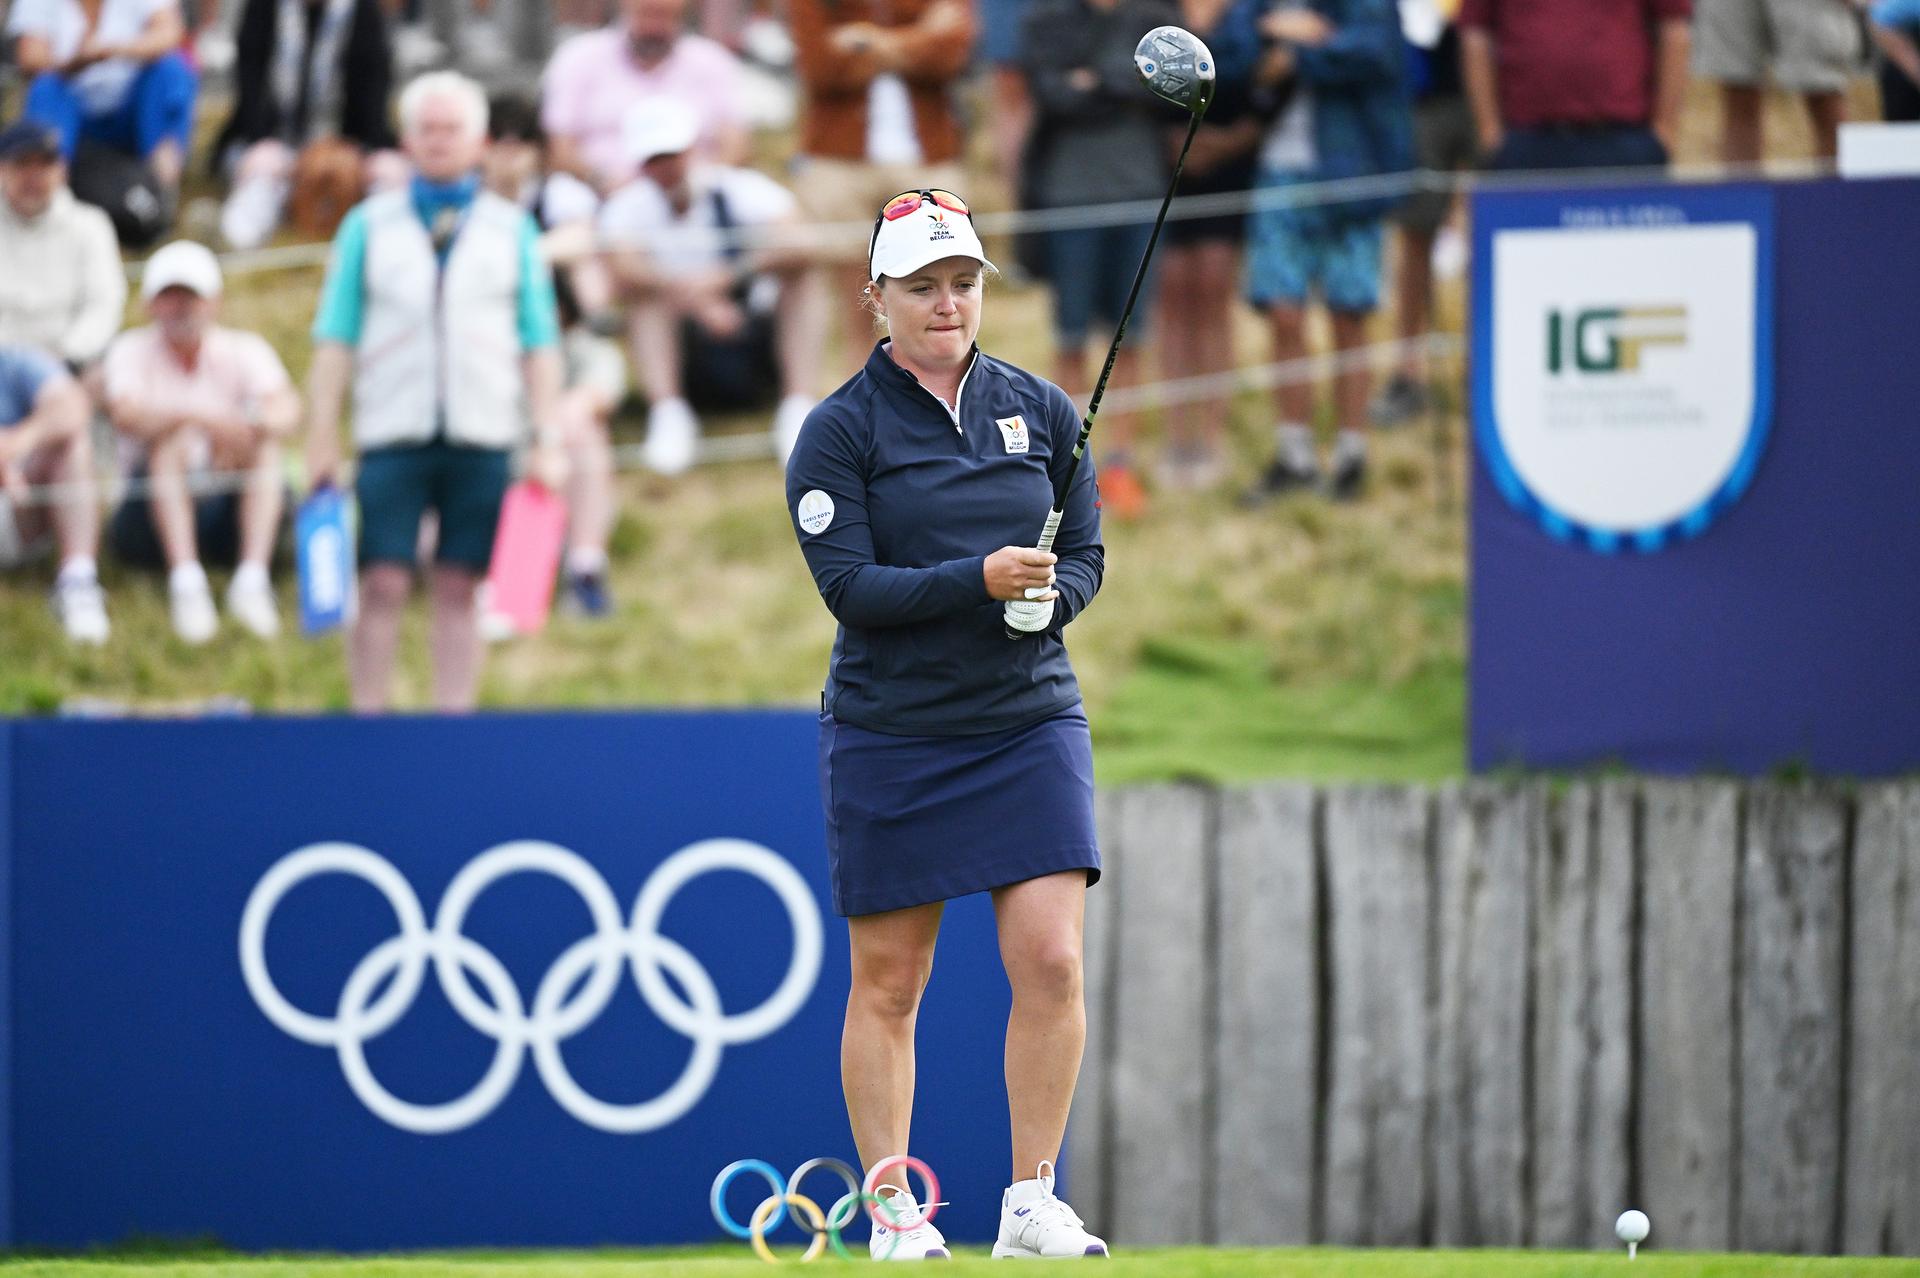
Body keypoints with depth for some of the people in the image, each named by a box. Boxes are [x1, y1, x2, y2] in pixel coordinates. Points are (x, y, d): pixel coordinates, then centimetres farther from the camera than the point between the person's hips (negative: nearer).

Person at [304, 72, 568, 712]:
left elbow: (540, 343, 10)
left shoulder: (511, 229, 11)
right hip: (393, 436, -1)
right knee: (382, 585, -7)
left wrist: (550, 440, 2)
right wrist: (321, 435, 0)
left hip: (481, 437, 1)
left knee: (458, 589, 1)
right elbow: (334, 339, 7)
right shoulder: (369, 226, 9)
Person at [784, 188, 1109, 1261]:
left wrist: (1049, 598, -14)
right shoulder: (841, 430, -3)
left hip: (1030, 721, 2)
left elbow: (1087, 553, 8)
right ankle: (896, 1213, 11)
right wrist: (978, 580, -24)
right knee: (888, 982, 2)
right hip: (890, 733, -2)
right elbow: (849, 587, -12)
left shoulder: (1042, 410, 8)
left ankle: (1033, 1203, 0)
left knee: (1052, 961, -9)